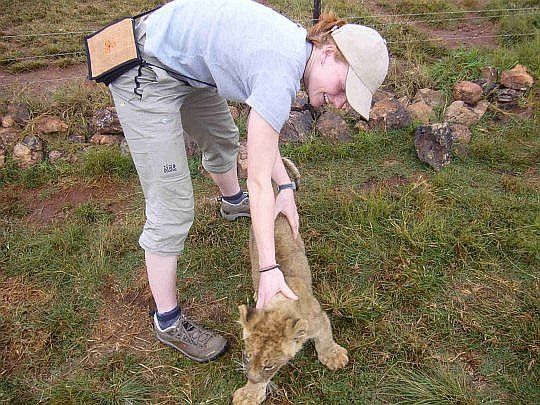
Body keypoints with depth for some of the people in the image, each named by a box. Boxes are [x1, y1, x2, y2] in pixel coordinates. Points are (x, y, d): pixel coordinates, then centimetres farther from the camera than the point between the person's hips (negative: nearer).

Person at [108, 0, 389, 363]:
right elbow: (258, 180, -29)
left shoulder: (297, 47, -3)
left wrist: (286, 187, -5)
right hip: (146, 75, -10)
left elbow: (264, 128, 4)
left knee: (222, 137, 30)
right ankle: (168, 322, 11)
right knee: (172, 207, -8)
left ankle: (233, 202, 63)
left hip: (183, 66, 10)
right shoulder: (281, 73, -30)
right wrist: (269, 269, -24)